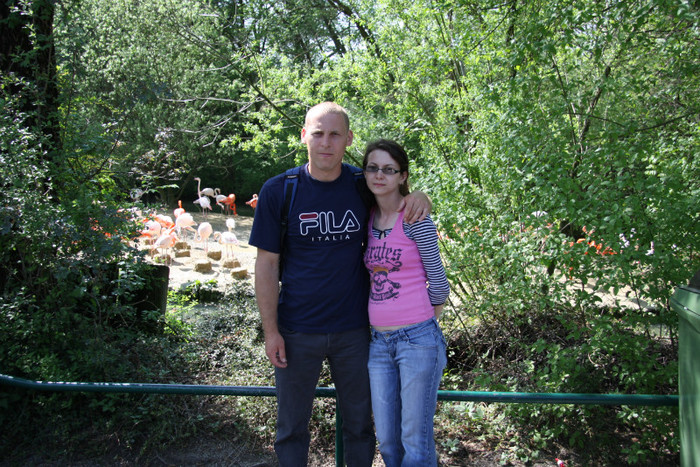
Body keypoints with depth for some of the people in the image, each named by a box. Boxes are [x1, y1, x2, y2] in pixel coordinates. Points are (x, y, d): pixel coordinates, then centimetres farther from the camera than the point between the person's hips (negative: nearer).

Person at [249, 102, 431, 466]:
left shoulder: (364, 186, -2)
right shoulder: (278, 191, -7)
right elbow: (267, 264, -4)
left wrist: (420, 199, -11)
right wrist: (271, 330, -7)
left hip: (354, 330, 2)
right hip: (297, 332, -1)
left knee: (359, 423, 17)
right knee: (292, 427, 15)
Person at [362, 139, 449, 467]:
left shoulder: (414, 218, -9)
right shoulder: (368, 219, 8)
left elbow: (437, 280, -3)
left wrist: (422, 318, 7)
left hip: (417, 339, -5)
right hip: (379, 342, 6)